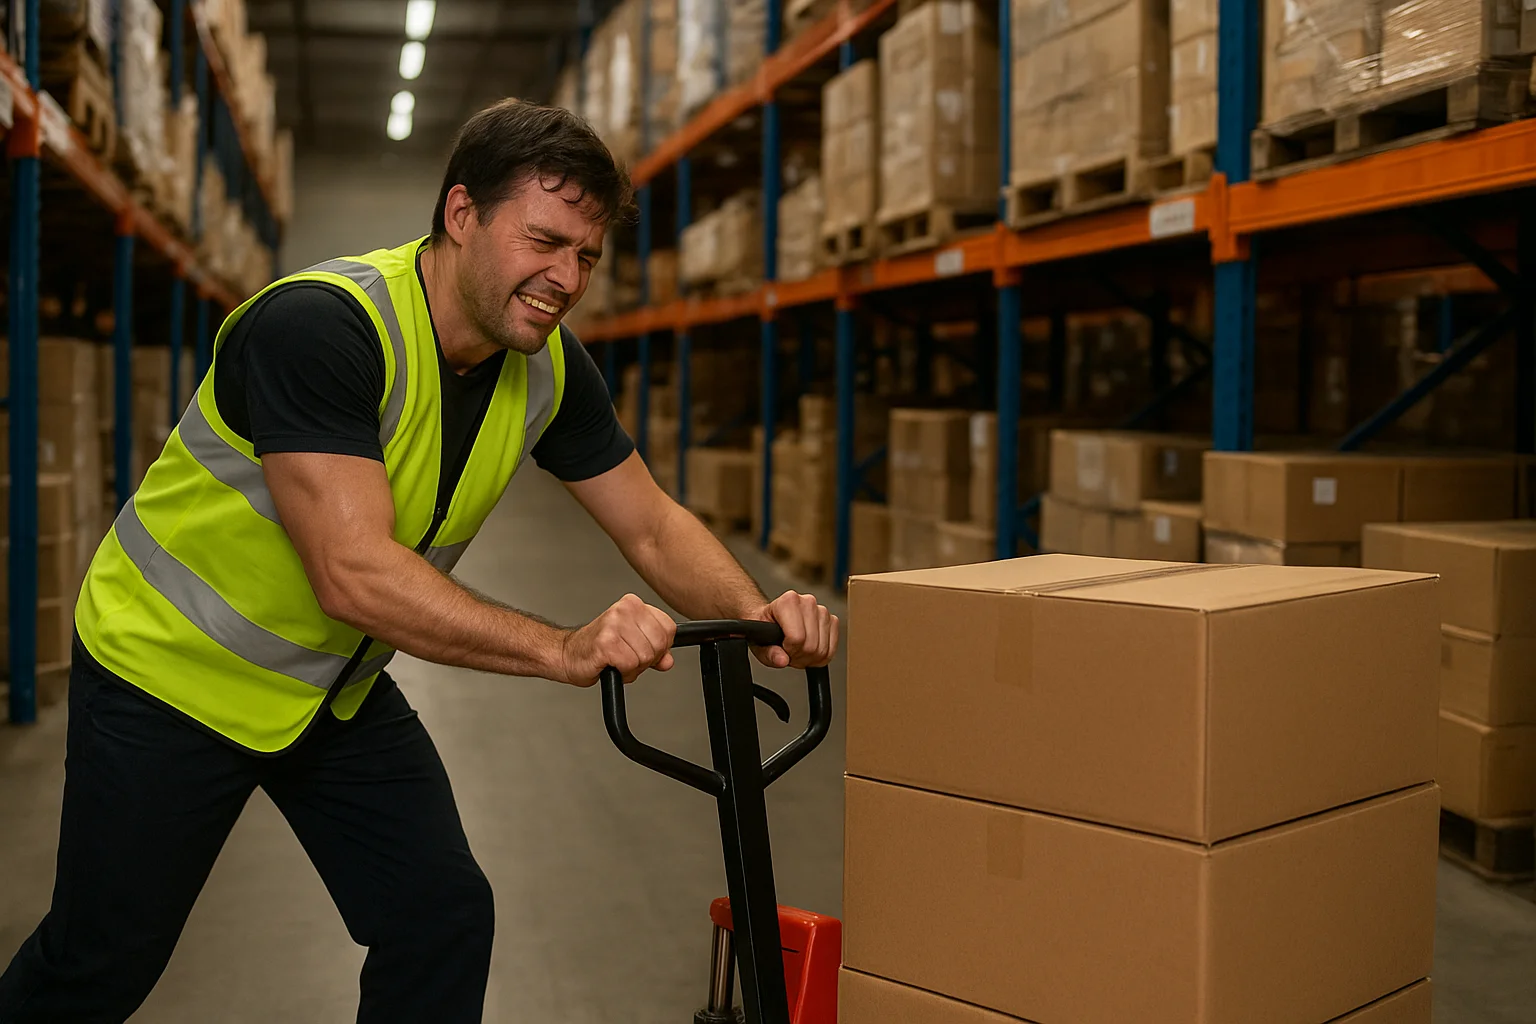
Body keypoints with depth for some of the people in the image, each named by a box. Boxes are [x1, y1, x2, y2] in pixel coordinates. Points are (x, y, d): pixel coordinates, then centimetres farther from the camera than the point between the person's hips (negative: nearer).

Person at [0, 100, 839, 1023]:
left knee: (444, 921, -1)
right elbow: (355, 574, -39)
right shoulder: (316, 326, -32)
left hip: (338, 688, 6)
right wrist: (565, 649, -47)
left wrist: (758, 615, -22)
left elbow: (654, 527, -3)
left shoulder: (550, 367, -8)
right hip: (171, 671, -6)